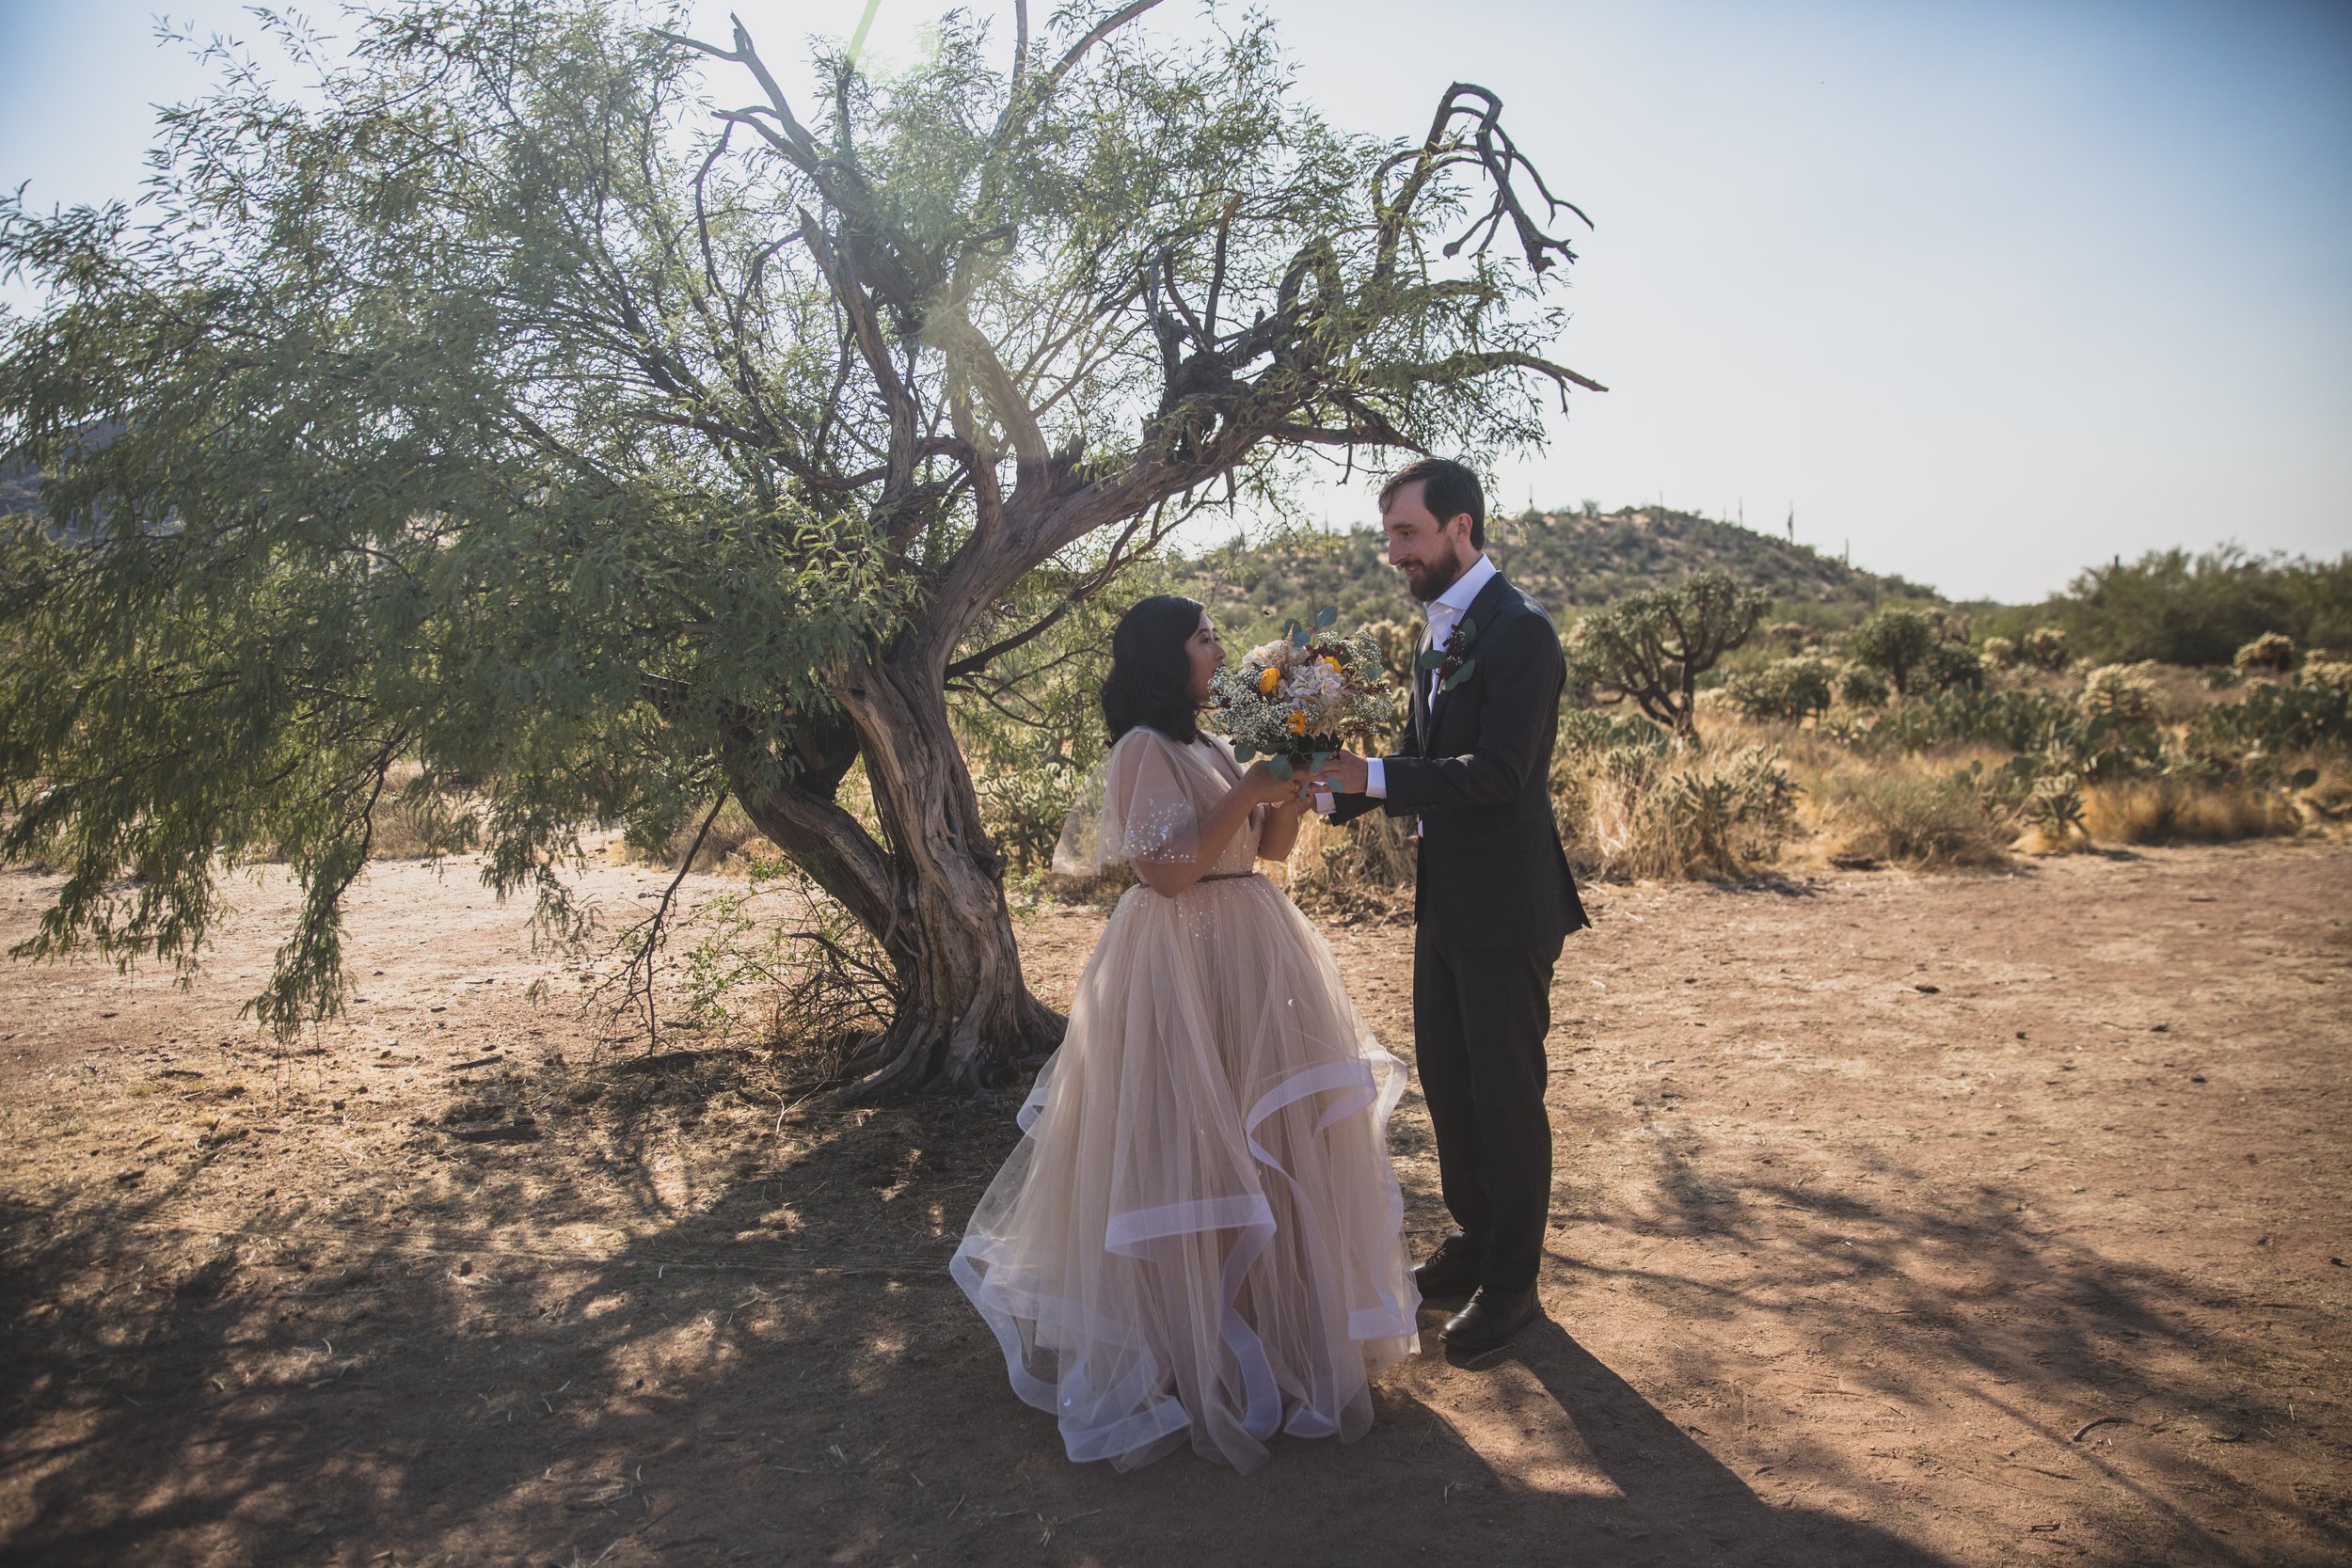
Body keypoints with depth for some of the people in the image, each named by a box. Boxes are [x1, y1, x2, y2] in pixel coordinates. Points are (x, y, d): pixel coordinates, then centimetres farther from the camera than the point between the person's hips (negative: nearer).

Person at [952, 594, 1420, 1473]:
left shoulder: (1209, 747, 13)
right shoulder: (1142, 751, -12)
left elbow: (1272, 845, 13)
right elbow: (1170, 870, -20)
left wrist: (1290, 780, -2)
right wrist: (1246, 793, -18)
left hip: (1248, 953, 9)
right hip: (1183, 963, -9)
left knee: (1268, 1141, 15)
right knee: (1189, 1155, -1)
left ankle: (1280, 1316, 31)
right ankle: (1194, 1347, 14)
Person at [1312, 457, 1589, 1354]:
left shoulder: (1520, 631, -18)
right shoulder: (1442, 629, 11)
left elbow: (1497, 771, -25)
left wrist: (1373, 777, -27)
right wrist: (1341, 791, 0)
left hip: (1506, 907, -9)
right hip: (1446, 899, 9)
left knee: (1506, 1093, 5)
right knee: (1444, 1076, 19)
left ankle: (1512, 1281, 22)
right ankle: (1473, 1239, 38)